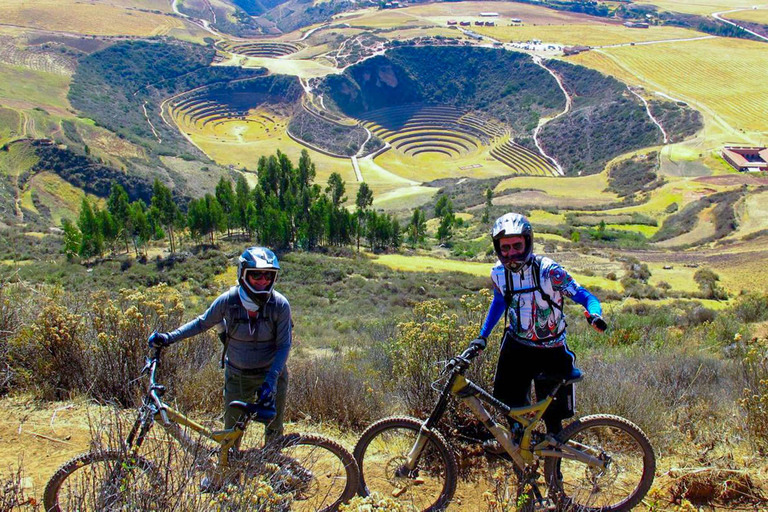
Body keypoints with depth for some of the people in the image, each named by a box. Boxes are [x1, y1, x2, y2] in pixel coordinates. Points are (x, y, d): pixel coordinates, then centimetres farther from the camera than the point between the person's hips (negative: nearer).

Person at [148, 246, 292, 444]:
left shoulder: (280, 305, -18)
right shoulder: (228, 300, -16)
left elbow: (284, 346, -13)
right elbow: (202, 323, 1)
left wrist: (271, 381, -23)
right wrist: (169, 337, -4)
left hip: (271, 375, -1)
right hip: (237, 376, 1)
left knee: (274, 429, 10)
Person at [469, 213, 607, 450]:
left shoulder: (548, 270, -23)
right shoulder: (498, 273, -9)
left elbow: (585, 296, -20)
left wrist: (594, 314, -42)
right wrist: (482, 336, 9)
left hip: (550, 350, -4)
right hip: (517, 344, 4)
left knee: (552, 412, 4)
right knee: (508, 395, 11)